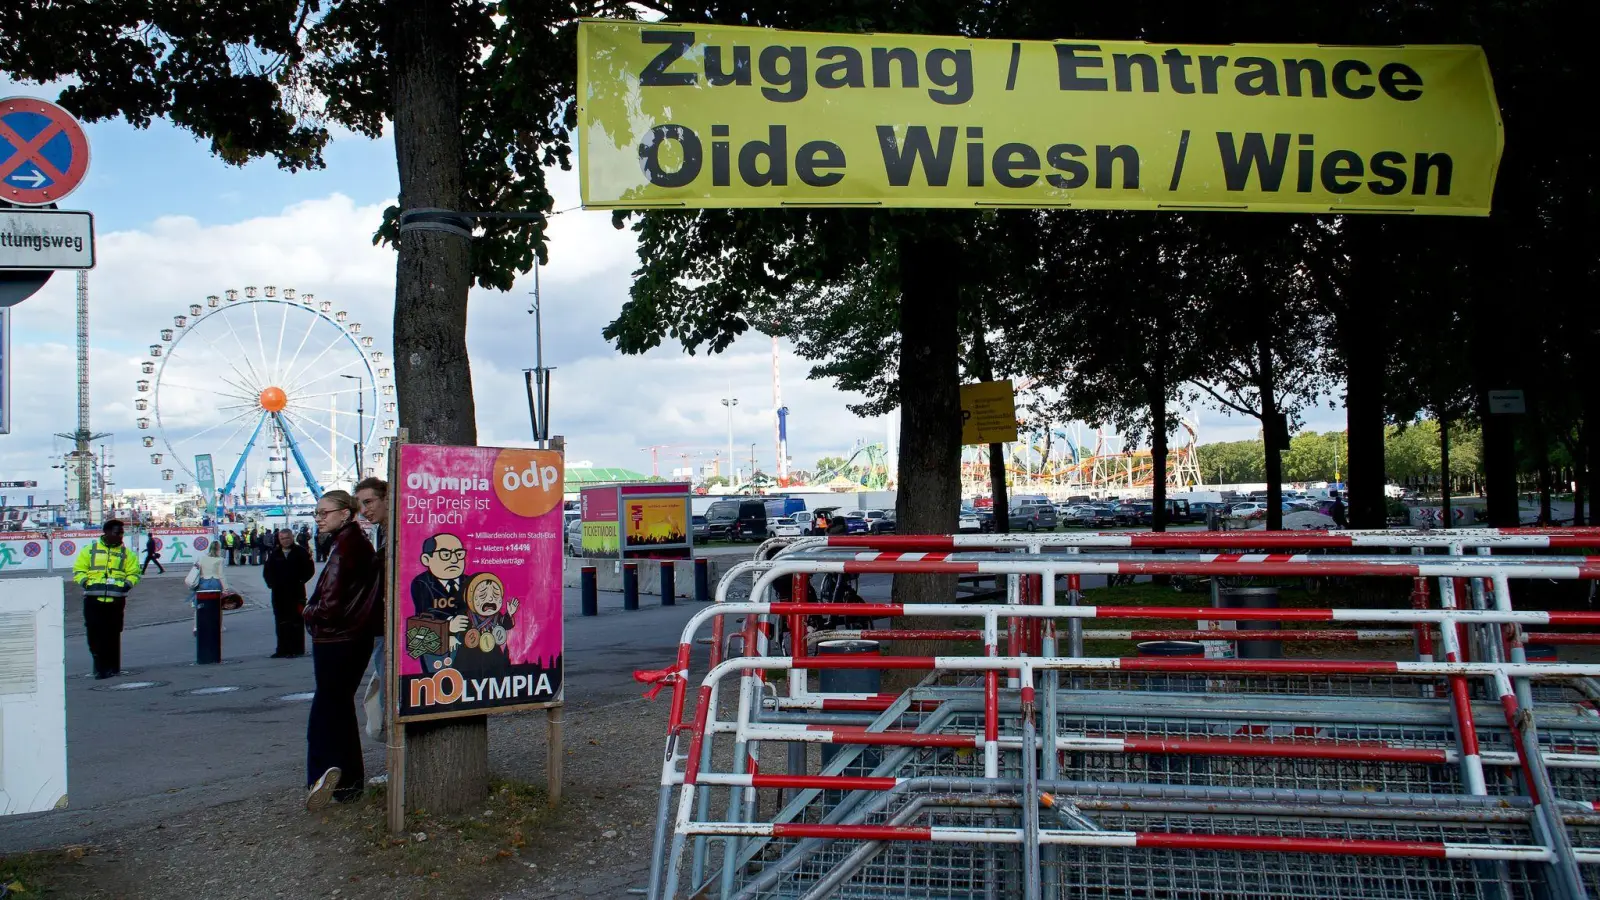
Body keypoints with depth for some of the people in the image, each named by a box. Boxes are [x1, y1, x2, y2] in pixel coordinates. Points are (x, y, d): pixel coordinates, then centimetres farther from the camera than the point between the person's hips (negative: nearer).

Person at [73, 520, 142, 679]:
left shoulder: (126, 553, 12)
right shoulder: (90, 550, 10)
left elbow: (133, 573, 10)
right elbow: (78, 570, 10)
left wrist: (127, 584, -8)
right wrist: (85, 582, -7)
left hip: (116, 600, 1)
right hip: (93, 599, 0)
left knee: (113, 635, 2)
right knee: (95, 635, -4)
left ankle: (113, 667, 11)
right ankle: (100, 667, 5)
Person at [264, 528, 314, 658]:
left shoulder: (300, 552, 0)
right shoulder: (274, 553, 10)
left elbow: (309, 569, 0)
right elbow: (267, 571, 16)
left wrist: (300, 581, -7)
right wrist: (271, 583, 2)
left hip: (296, 592, -3)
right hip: (279, 593, 3)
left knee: (296, 621, -2)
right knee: (281, 622, 6)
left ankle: (296, 649, 3)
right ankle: (283, 649, 12)